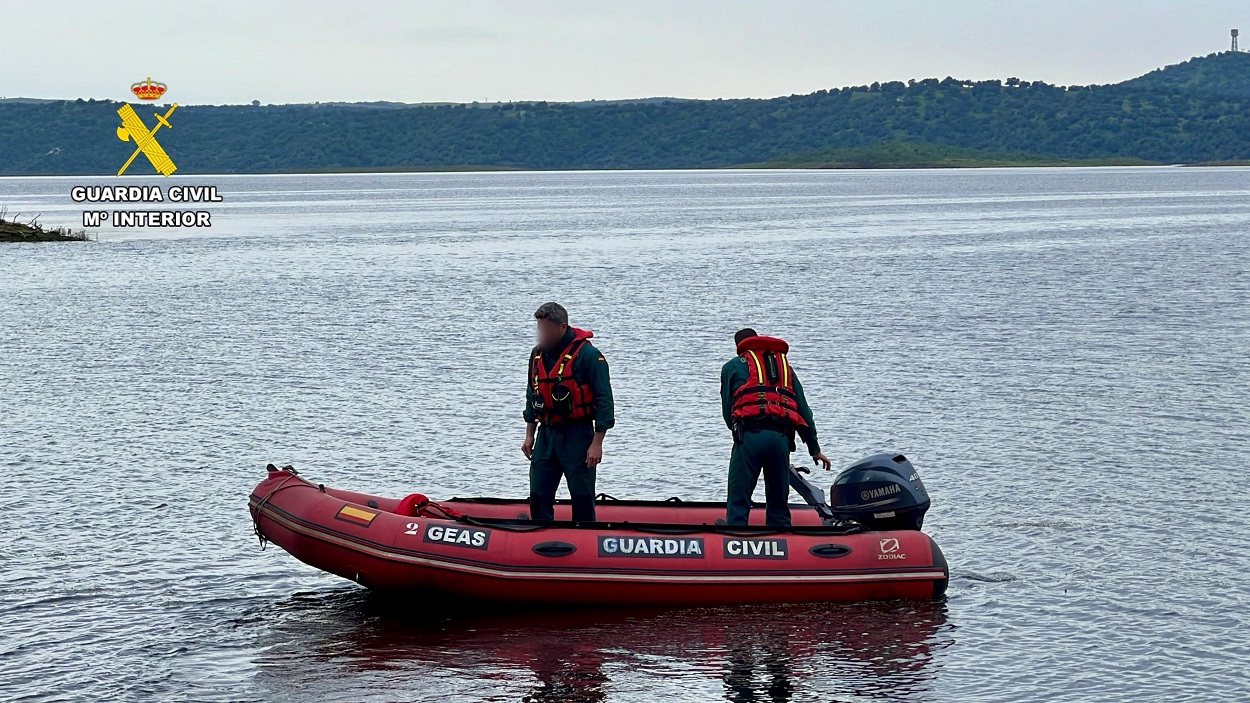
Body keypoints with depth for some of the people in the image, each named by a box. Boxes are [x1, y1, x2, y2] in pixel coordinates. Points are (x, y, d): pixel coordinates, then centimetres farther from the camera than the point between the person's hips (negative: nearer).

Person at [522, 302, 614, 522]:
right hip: (546, 435, 6)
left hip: (577, 437, -6)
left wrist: (597, 443, -15)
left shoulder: (587, 355, -12)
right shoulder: (538, 354, 10)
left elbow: (604, 400, -12)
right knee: (538, 496, 6)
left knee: (582, 498, -1)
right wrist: (529, 435, 17)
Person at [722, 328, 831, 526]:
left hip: (749, 435, -3)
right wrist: (814, 449, 23)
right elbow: (803, 410, 23)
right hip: (781, 438, 3)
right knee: (779, 504, 11)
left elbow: (727, 408, 14)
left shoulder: (733, 366, 19)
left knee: (738, 503, -4)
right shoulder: (785, 366, 28)